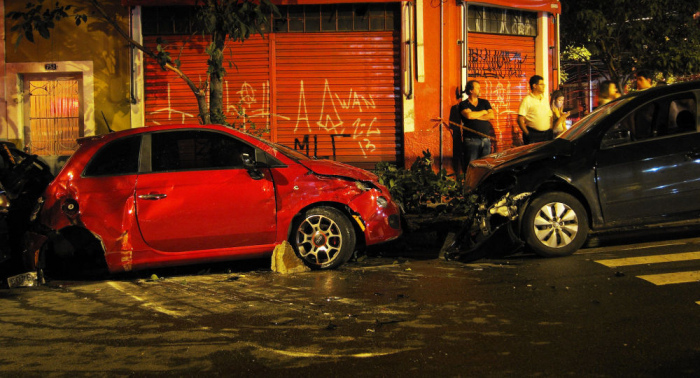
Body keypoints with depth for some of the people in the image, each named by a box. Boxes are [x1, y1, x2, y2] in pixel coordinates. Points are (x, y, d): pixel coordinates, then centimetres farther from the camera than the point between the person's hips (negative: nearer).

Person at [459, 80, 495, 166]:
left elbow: (492, 116, 1)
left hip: (486, 139, 4)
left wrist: (475, 116, -6)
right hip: (471, 139, -4)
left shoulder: (485, 102, 15)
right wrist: (483, 112, -1)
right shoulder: (463, 104, 3)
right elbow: (469, 115, -17)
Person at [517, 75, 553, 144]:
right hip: (533, 135, -6)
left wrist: (551, 131, 7)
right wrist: (527, 133, -13)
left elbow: (550, 116, 20)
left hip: (547, 134, 6)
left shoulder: (545, 100, 16)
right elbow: (520, 120, -10)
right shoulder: (527, 100, -4)